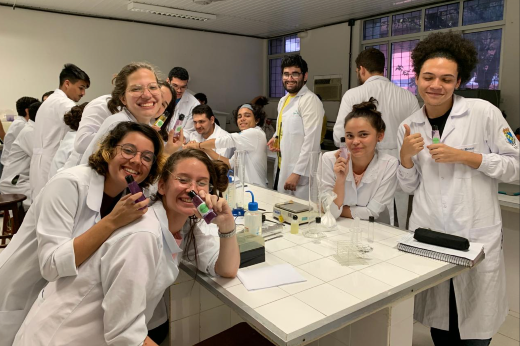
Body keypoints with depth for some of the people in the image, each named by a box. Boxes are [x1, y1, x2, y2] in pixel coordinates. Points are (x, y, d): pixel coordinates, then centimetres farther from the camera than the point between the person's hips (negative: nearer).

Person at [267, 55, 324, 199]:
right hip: (281, 169, 8)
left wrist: (296, 173, -20)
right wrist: (276, 138, 6)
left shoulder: (310, 100, -12)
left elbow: (311, 141, -18)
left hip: (300, 175, -8)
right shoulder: (283, 101, 14)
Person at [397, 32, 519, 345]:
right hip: (426, 237, 3)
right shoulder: (409, 127, 4)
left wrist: (465, 157, -16)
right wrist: (405, 156, -10)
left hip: (477, 238, -3)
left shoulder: (484, 113, -7)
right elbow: (410, 187, 8)